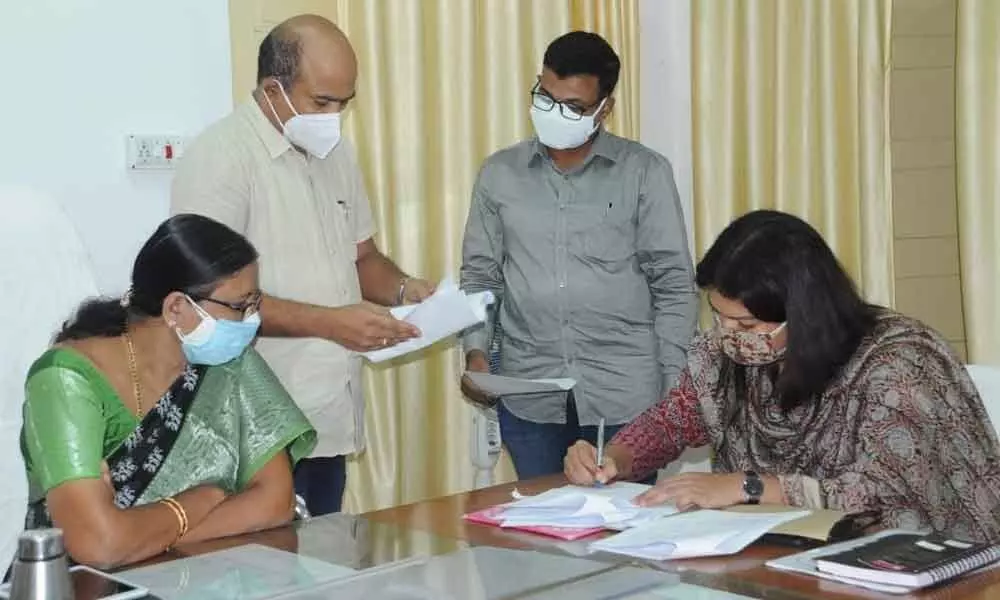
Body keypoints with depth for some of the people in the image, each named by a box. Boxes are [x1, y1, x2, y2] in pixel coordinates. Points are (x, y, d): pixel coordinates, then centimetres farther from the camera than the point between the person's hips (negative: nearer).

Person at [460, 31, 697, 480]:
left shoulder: (645, 172, 0)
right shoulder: (499, 174, 7)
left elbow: (674, 285, 1)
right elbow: (479, 276, 11)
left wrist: (674, 390, -4)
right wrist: (475, 351, -5)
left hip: (626, 395, -2)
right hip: (528, 396, 2)